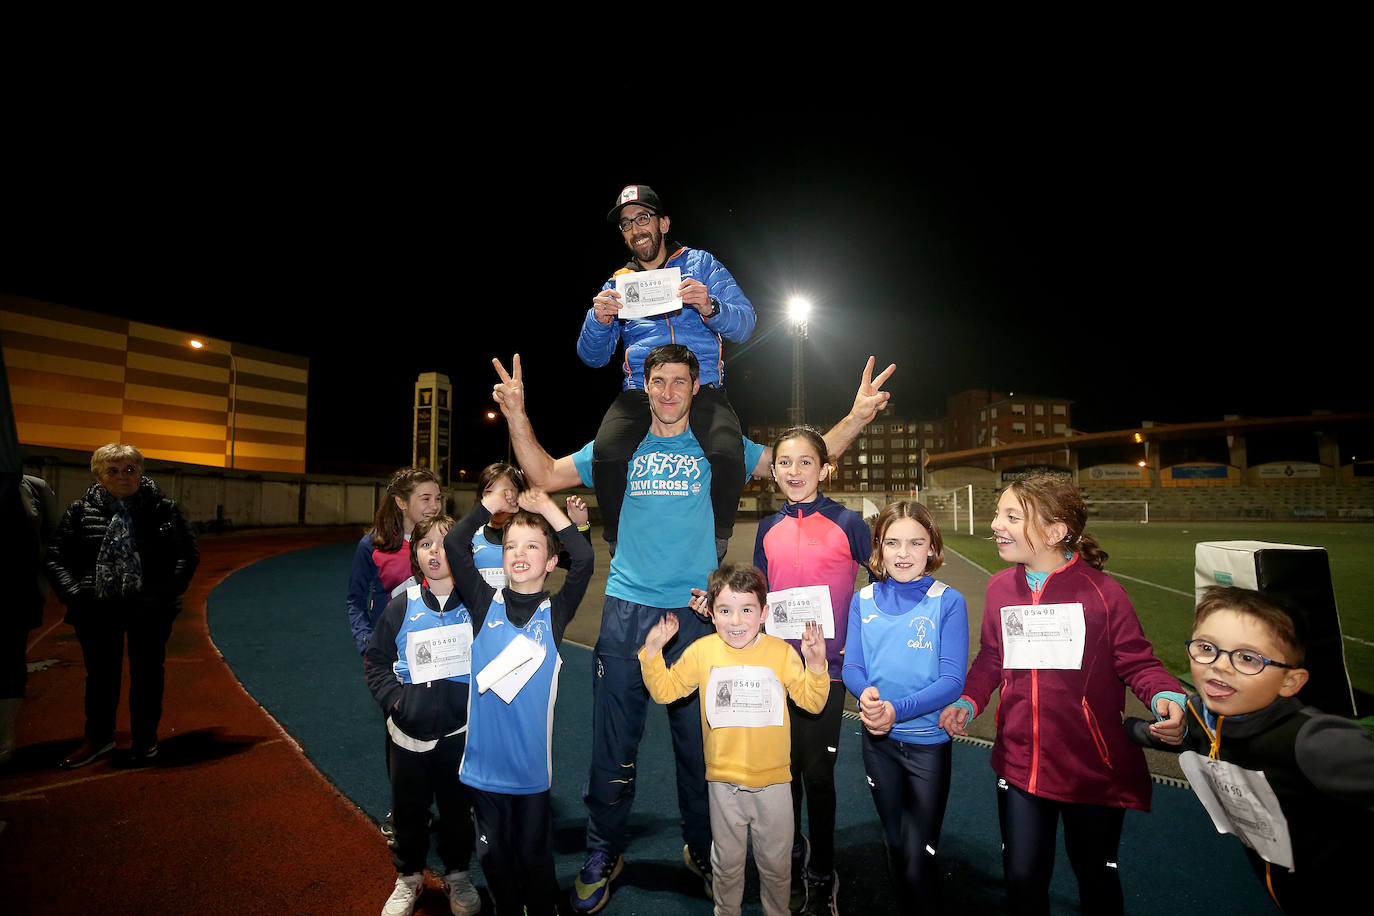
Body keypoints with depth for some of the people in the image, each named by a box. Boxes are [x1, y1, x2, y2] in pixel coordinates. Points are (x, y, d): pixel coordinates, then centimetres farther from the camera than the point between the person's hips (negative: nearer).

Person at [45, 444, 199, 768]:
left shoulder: (164, 509, -2)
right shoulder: (81, 511, 2)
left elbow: (188, 554, -1)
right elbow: (56, 559, 5)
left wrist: (168, 591, -11)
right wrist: (73, 593, -8)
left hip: (150, 609, -1)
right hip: (97, 610, 1)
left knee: (147, 672, 9)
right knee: (101, 673, 14)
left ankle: (145, 738, 26)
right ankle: (98, 738, 32)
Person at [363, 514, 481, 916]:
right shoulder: (402, 606, -3)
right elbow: (375, 659, 6)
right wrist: (394, 699, -5)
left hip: (460, 730, -1)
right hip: (410, 732, 1)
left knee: (457, 807, 13)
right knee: (409, 809, 16)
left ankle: (457, 875, 37)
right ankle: (408, 878, 40)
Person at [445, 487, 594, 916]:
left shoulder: (555, 612, -6)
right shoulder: (486, 603, -2)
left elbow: (585, 560, -21)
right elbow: (454, 545, -12)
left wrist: (546, 507, -16)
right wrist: (495, 500, -10)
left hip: (532, 764, -2)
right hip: (484, 760, 2)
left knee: (534, 853, 15)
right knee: (493, 853, 19)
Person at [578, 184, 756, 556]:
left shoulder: (700, 264, 15)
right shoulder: (618, 284, 21)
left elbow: (744, 324, 2)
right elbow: (593, 357, 12)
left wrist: (708, 306, -18)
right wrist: (599, 320, -10)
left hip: (703, 389, -1)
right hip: (639, 393, 2)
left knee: (727, 454, -32)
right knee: (606, 453, -29)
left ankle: (714, 549, -4)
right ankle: (621, 548, -4)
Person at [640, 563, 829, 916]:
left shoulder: (781, 652, -10)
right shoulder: (702, 652, -9)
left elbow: (812, 701, -6)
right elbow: (664, 691, -1)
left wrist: (816, 664, -23)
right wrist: (652, 650, -14)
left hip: (773, 780, 0)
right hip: (724, 781, 0)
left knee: (776, 862, 19)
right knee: (726, 862, 19)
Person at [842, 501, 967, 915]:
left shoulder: (948, 602, -13)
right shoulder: (863, 601, -3)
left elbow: (952, 680, -17)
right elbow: (851, 666, -3)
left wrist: (897, 709, -31)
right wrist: (865, 693, -26)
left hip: (929, 740, -4)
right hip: (878, 740, 4)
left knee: (918, 862, 2)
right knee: (894, 846, 23)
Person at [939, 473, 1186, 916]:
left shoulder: (1101, 591, -13)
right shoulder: (1000, 588, 0)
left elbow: (1137, 661, -6)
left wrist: (1165, 698, -26)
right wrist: (968, 701, -4)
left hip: (1093, 768, -3)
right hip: (1019, 761, 3)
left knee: (1096, 876, 18)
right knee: (1022, 876, 12)